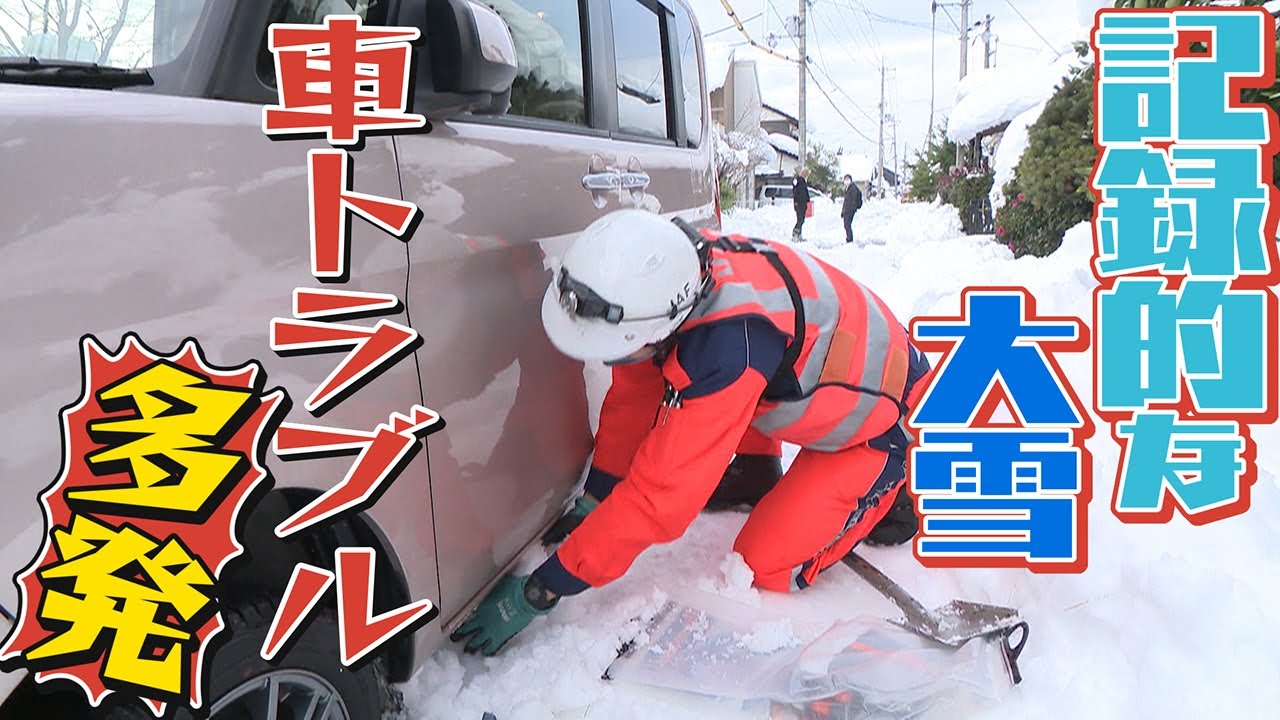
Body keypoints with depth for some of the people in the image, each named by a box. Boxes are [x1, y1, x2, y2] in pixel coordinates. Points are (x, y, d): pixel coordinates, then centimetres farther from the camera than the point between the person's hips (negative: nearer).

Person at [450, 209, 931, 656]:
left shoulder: (727, 345, -43)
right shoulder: (656, 289, -20)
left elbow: (658, 495, -39)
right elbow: (632, 396, -4)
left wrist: (539, 592, -34)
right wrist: (592, 502, 1)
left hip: (877, 416, -7)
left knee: (767, 567, -14)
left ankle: (883, 497, 9)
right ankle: (756, 471, 16)